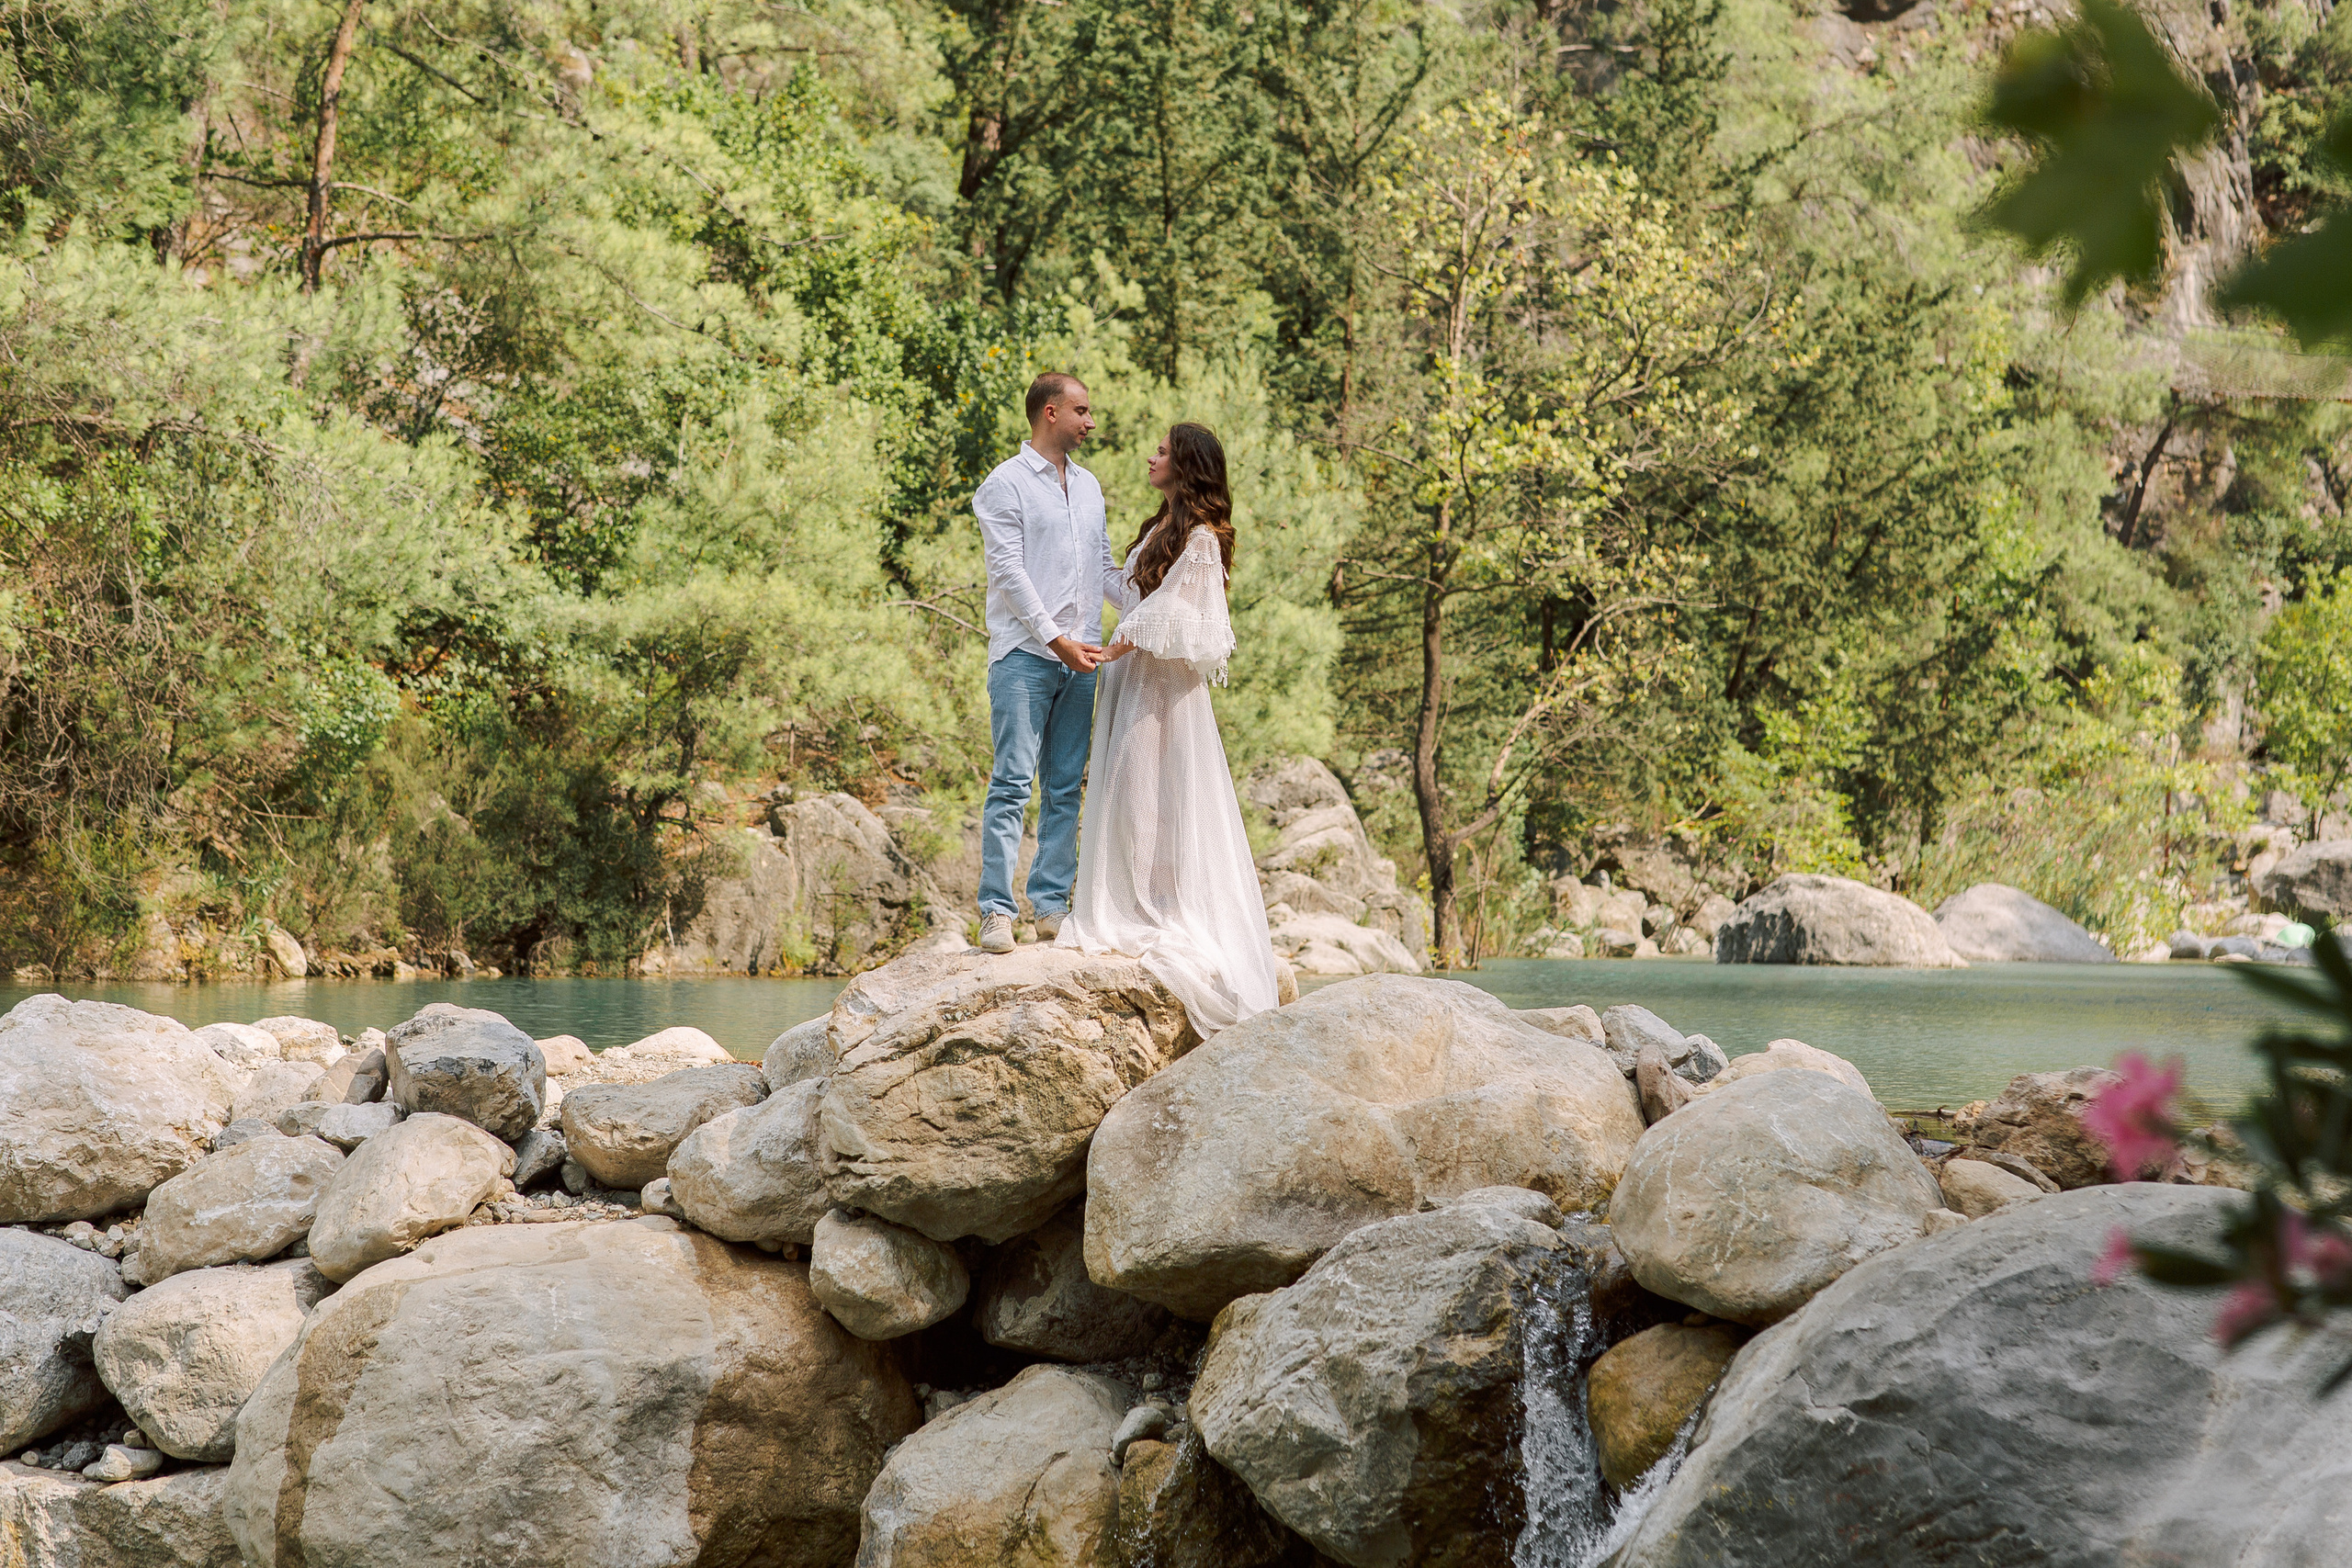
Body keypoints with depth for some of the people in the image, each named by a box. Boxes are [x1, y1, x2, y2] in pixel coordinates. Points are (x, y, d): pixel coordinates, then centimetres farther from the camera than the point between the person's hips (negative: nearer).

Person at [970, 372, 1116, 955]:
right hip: (1025, 654, -7)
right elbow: (1009, 572, -10)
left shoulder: (1088, 486, 18)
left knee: (1066, 788, 5)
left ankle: (1052, 907, 9)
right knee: (1013, 783, -10)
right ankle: (997, 912, -9)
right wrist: (1057, 640, -15)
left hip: (1079, 658, 7)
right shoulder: (1005, 484, -3)